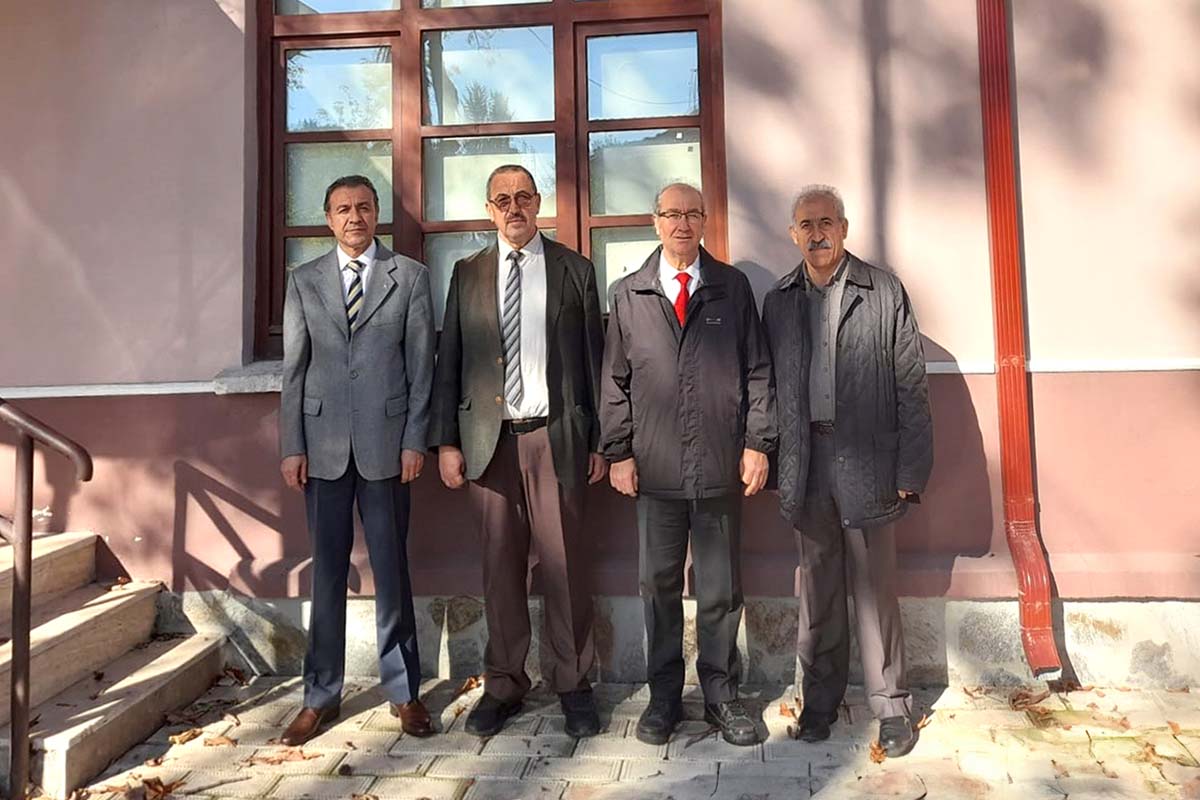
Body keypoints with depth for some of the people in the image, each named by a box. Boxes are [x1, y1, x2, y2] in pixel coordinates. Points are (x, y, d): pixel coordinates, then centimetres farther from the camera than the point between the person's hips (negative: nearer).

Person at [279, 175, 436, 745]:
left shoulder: (410, 276, 5)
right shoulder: (304, 280, 10)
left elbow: (421, 365, 1)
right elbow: (293, 369, 7)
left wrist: (414, 440, -6)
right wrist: (291, 446, 0)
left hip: (386, 443, -1)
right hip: (323, 444, 2)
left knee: (391, 568, 5)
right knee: (327, 570, 8)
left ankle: (403, 690, 19)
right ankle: (321, 695, 21)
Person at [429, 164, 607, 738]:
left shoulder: (574, 270, 8)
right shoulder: (467, 274, 11)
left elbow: (595, 358, 5)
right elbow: (449, 361, 9)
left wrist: (601, 441, 1)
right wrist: (446, 441, 2)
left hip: (555, 435, -1)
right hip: (488, 438, 2)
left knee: (564, 564, 2)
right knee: (500, 566, 8)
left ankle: (573, 684, 18)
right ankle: (503, 684, 22)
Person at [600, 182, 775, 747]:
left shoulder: (733, 287, 7)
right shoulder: (627, 294, 8)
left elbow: (757, 371, 6)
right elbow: (614, 381, 7)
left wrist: (757, 443, 0)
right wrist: (617, 452, 1)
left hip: (721, 466, 0)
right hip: (654, 467, 1)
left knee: (721, 589, 9)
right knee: (658, 585, 8)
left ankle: (721, 694, 26)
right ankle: (664, 696, 24)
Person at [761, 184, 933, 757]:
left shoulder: (883, 291, 1)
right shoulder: (778, 301, 10)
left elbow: (910, 385, -2)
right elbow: (771, 387, 10)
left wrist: (910, 470, -6)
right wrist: (773, 463, 4)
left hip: (866, 461, -2)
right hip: (805, 461, 3)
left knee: (875, 587, 4)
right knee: (817, 588, 11)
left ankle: (890, 704, 21)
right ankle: (820, 699, 25)